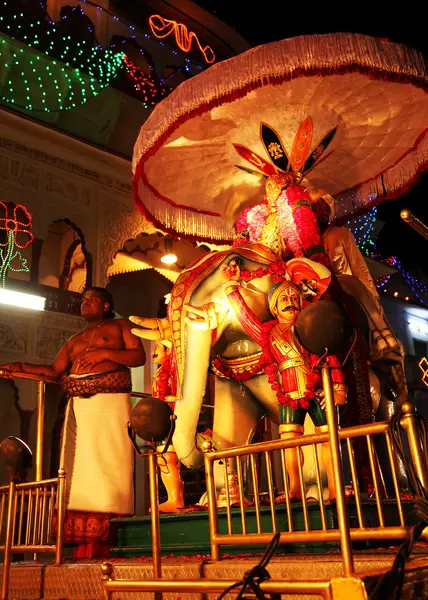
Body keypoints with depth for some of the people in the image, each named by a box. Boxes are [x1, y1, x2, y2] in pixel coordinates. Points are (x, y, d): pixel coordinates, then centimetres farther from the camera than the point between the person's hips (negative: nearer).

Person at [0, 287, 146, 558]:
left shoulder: (120, 326, 13)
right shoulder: (74, 340, 28)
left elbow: (139, 356, 0)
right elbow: (54, 370, 18)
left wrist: (105, 353, -11)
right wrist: (23, 367, 5)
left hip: (111, 402, -5)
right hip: (77, 405, 5)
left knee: (108, 465, -12)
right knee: (80, 466, -3)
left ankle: (105, 540, -11)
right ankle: (85, 542, -4)